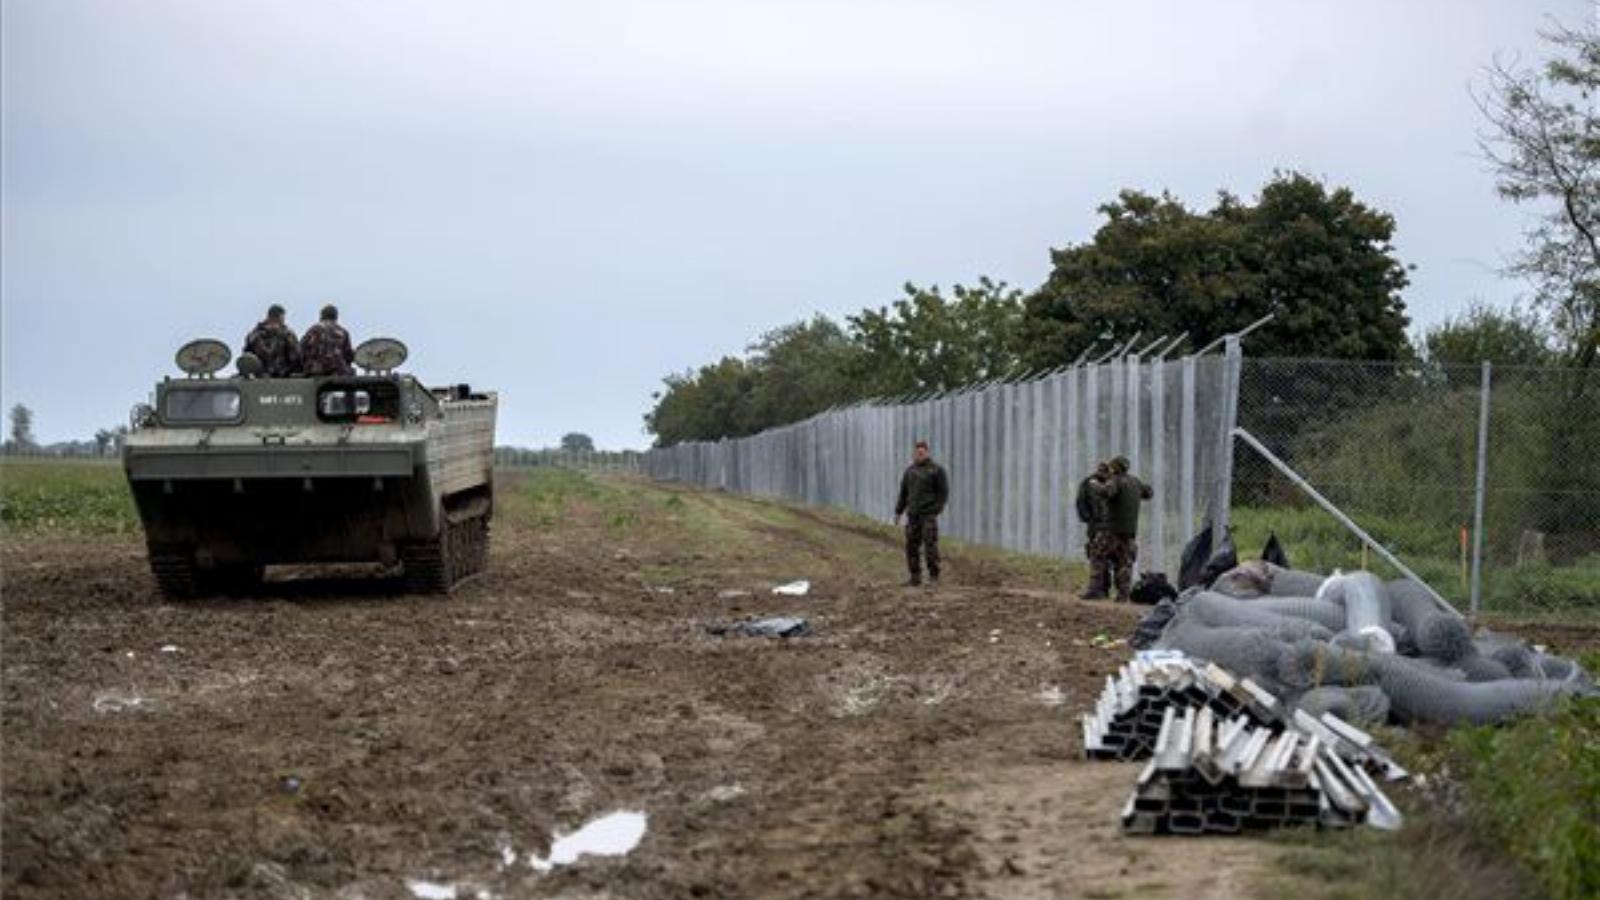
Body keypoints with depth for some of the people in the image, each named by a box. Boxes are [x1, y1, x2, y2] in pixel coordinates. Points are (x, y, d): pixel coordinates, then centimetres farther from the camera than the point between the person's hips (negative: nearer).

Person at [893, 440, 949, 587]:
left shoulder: (937, 470, -4)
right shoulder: (910, 470, 11)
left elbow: (943, 492, -5)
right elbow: (903, 492, 15)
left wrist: (936, 511, -14)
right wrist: (898, 512, 10)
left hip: (929, 514, -5)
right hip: (913, 514, 5)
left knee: (930, 545, -8)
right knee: (912, 546, 3)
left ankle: (934, 577, -1)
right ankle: (915, 577, 9)